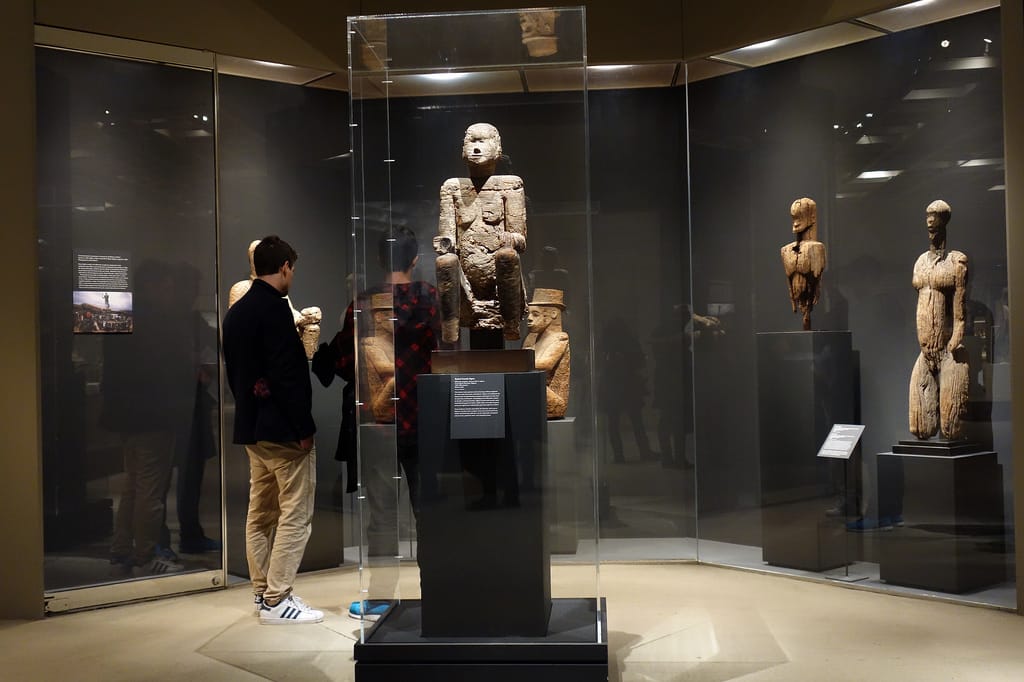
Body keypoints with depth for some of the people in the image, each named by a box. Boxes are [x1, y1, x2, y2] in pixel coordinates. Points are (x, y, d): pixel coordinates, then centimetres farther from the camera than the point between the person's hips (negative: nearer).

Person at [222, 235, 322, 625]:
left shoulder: (236, 312, 13)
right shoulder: (275, 309, -15)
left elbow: (233, 371, 16)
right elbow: (288, 374, -21)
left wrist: (248, 411, 17)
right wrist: (303, 427, -16)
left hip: (251, 427, 10)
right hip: (282, 429, -10)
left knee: (260, 512, 14)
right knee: (295, 514, -4)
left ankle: (263, 593, 20)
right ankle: (276, 601, -3)